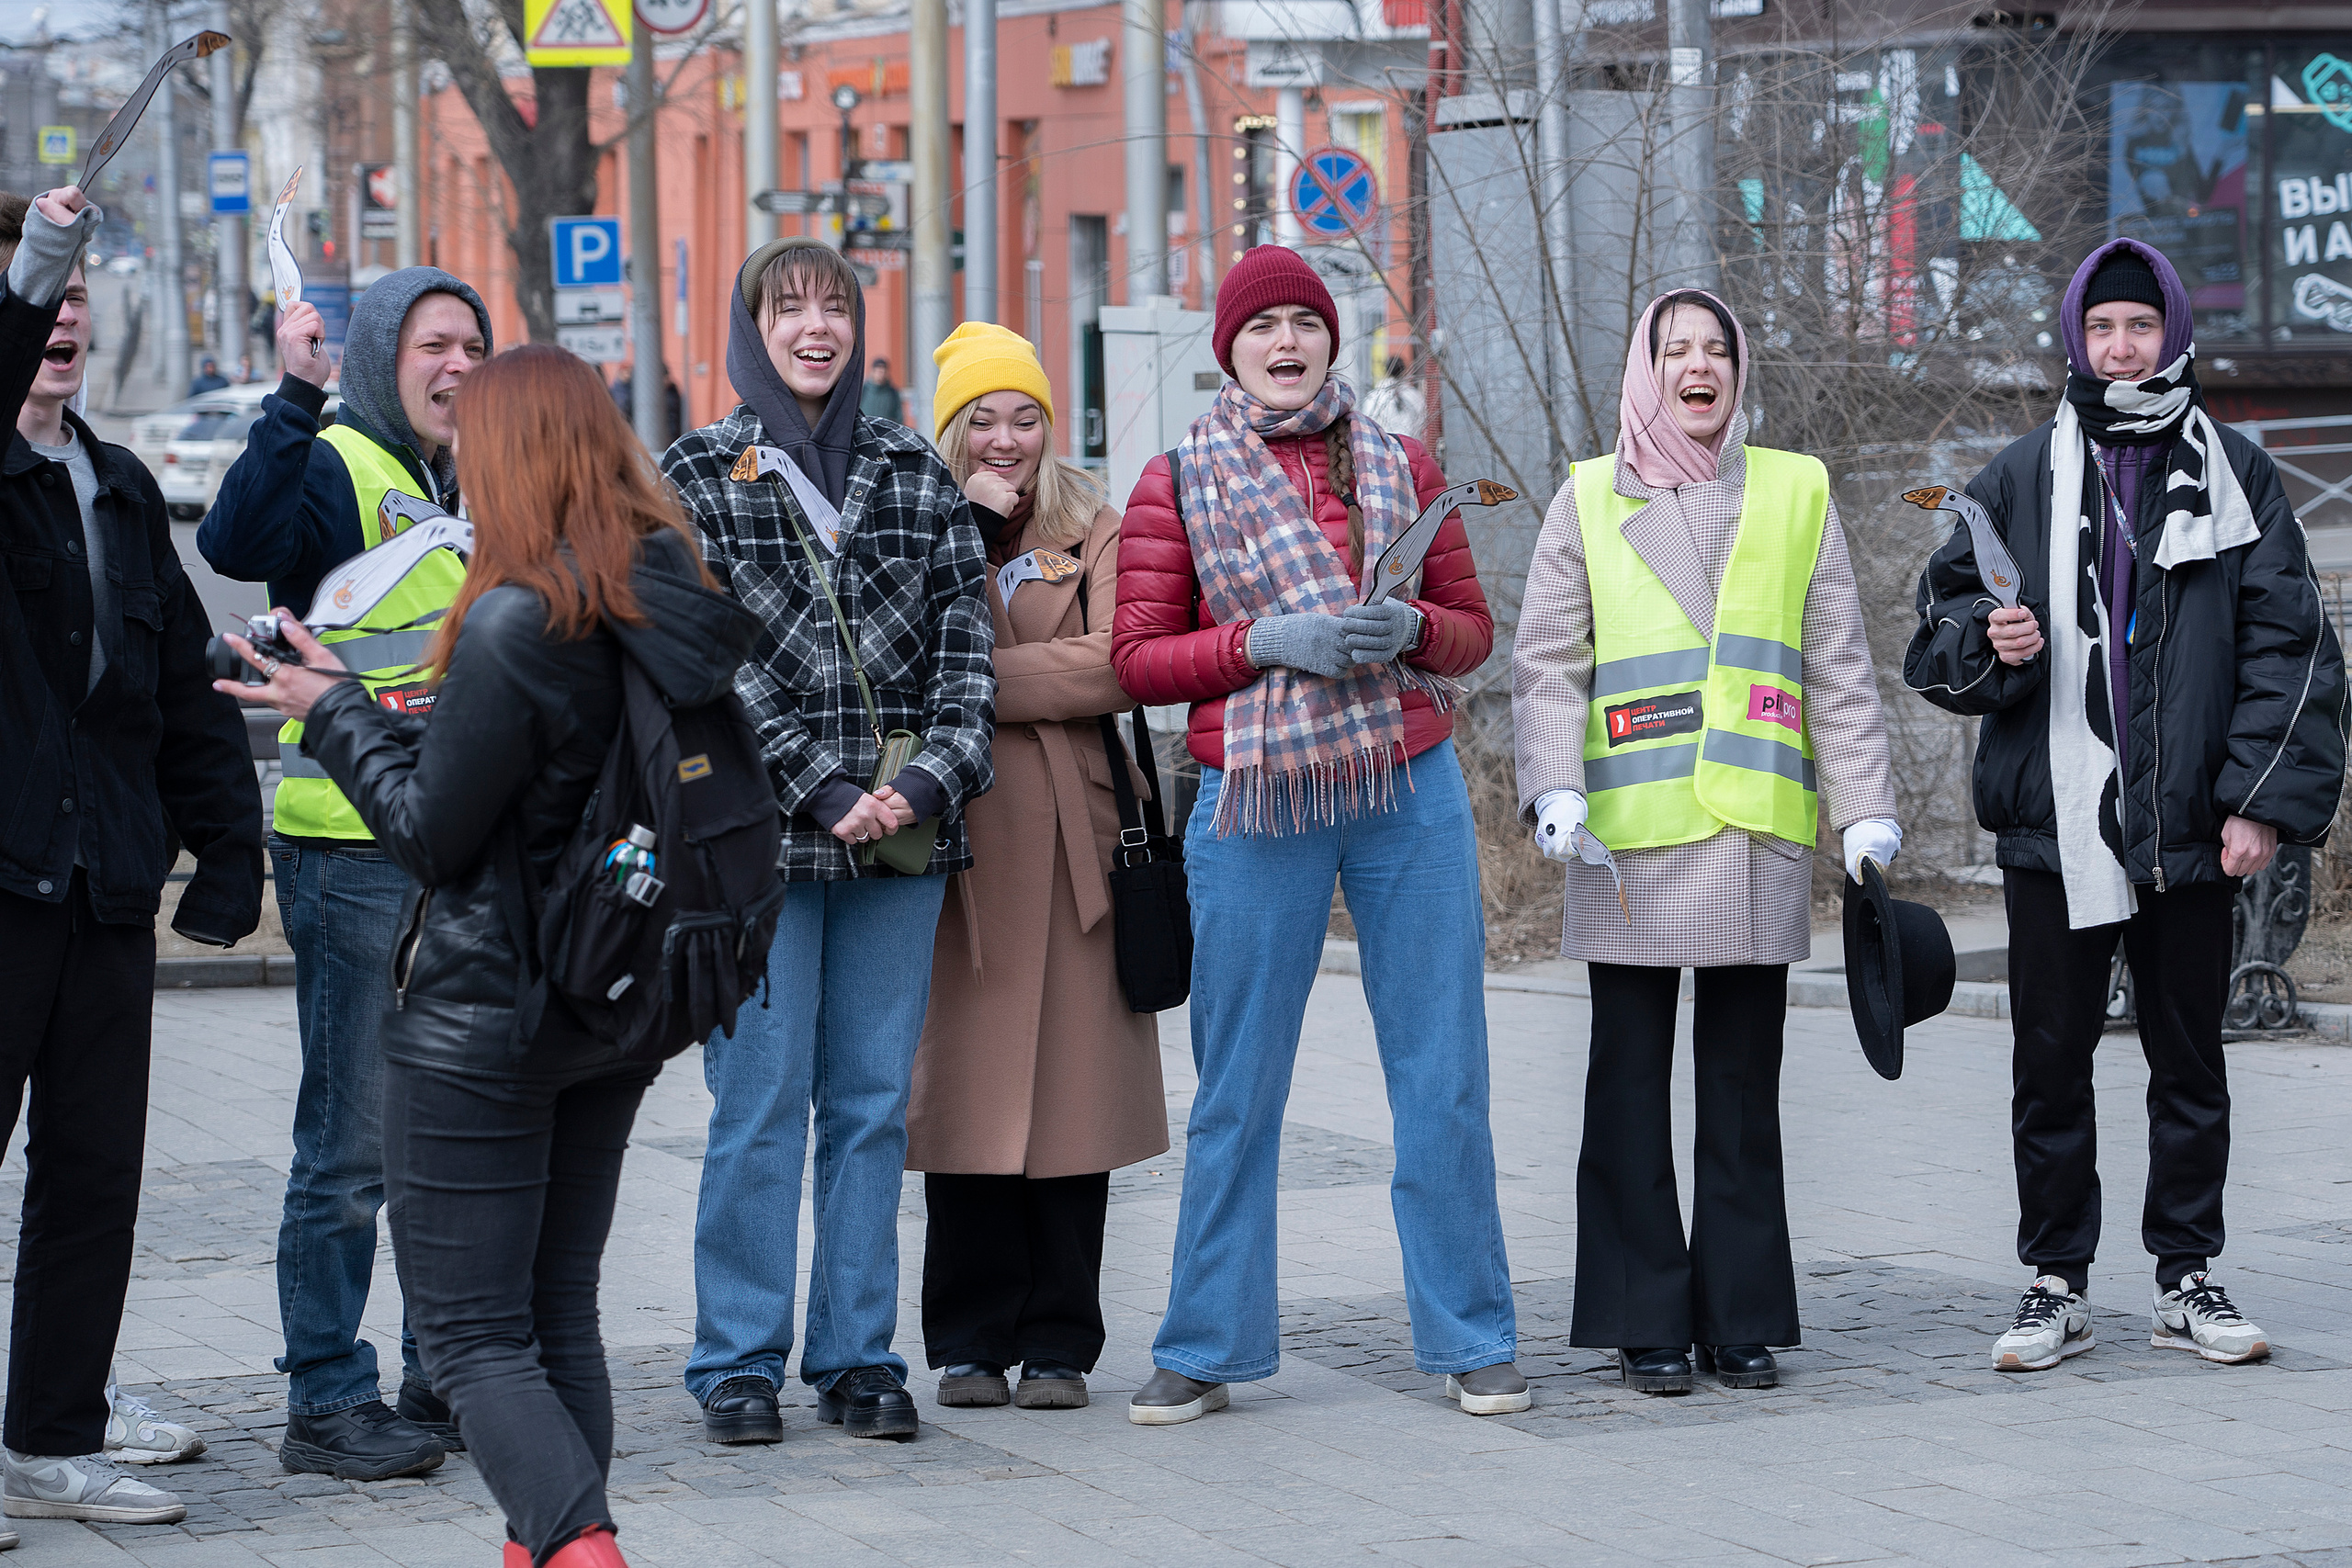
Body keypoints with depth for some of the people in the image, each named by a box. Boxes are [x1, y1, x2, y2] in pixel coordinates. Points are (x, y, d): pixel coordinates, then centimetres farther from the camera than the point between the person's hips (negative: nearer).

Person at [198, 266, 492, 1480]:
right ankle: (327, 1403, 2)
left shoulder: (473, 487, 15)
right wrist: (296, 398, -36)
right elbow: (235, 541, -31)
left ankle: (446, 1377, 24)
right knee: (352, 1142, -5)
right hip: (352, 847, -8)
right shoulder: (333, 471, -9)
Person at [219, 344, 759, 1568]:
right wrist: (434, 725, 16)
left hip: (484, 1015, -8)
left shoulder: (517, 625, -22)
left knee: (474, 1338, -2)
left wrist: (335, 712, -1)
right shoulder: (685, 601, 1)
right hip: (620, 1007, 8)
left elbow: (432, 835, -14)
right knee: (559, 1315, 18)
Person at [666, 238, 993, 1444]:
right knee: (760, 1104, -2)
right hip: (758, 836, -3)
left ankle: (858, 1355, 13)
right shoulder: (695, 479, 2)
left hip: (900, 840, 3)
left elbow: (965, 640, 7)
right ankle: (740, 1361, 7)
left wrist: (932, 778, -9)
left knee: (874, 1104, 6)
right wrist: (826, 792, -14)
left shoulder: (917, 477, 12)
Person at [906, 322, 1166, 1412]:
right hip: (956, 842, 0)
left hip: (1069, 842, 0)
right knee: (966, 1087, -1)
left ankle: (1058, 1343, 4)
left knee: (1070, 1087, -2)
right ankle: (971, 1342, 6)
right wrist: (973, 530, -8)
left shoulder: (1095, 536, 10)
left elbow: (1111, 666, -6)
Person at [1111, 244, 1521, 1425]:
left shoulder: (1399, 469, 10)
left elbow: (1472, 628, 13)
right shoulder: (1178, 483, 4)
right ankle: (1207, 1349, 12)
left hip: (1409, 793, 2)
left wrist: (1410, 629, -9)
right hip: (1255, 802, -2)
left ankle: (1470, 1339, 11)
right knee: (1237, 1085, 2)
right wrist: (1265, 641, -14)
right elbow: (1137, 657, 1)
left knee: (1441, 1074, 2)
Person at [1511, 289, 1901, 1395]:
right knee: (1633, 1084, 2)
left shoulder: (1794, 494, 11)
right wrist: (1555, 787, -11)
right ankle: (1647, 1324, 8)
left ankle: (1743, 1318, 11)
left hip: (1756, 833, 1)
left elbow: (1839, 668, 11)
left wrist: (1865, 806, 4)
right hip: (1629, 838, -1)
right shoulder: (1588, 500, 9)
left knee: (1744, 1084, 5)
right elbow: (1547, 662, 4)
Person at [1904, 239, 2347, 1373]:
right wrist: (1987, 642, -12)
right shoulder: (2019, 481, 8)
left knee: (2189, 1059, 7)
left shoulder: (2234, 478, 6)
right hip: (2051, 822, 0)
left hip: (2190, 830, 0)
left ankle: (2187, 1281, 17)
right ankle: (2057, 1287, 12)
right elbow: (1938, 625, 12)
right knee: (2050, 1062, 3)